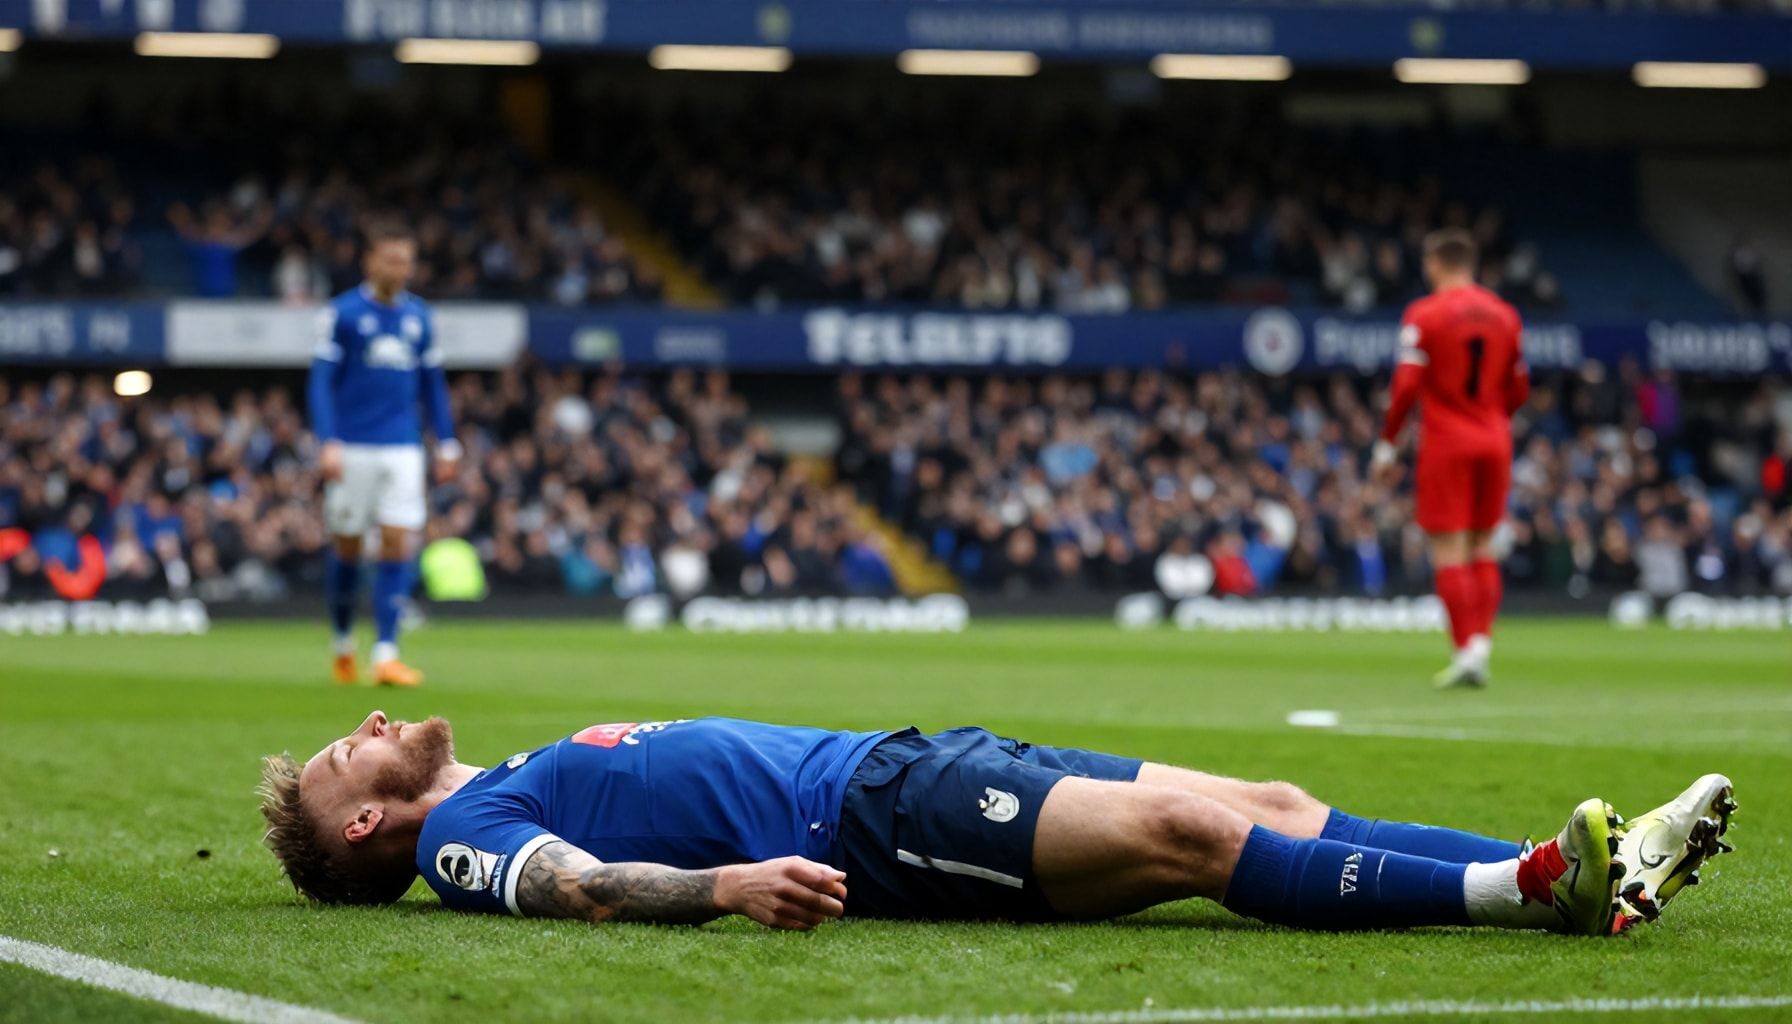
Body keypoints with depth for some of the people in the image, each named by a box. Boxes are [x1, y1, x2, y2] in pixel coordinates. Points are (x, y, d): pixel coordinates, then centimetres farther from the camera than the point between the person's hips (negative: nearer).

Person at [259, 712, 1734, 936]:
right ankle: (1542, 888, -29)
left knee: (1265, 804, -6)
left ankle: (1582, 869, -14)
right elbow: (577, 885, -20)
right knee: (1188, 831, -24)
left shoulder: (523, 781, 27)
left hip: (891, 767, 9)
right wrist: (725, 885, -34)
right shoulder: (465, 833, 0)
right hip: (855, 821, -9)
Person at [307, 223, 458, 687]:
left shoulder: (418, 315, 9)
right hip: (353, 448, -3)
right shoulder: (342, 312, -3)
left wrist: (446, 443, 11)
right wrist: (328, 442, -16)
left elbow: (433, 383, 16)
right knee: (347, 548, 6)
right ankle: (343, 644, 25)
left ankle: (386, 654, -9)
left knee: (398, 545, -8)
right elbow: (321, 381, -6)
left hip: (402, 449, 3)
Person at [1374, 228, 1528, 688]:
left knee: (1450, 551, -3)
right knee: (1483, 547, 12)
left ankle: (1466, 650, -9)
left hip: (1445, 443, -5)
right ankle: (1481, 643, 3)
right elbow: (1519, 389, 13)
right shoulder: (1504, 314, 8)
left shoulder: (1424, 315, -8)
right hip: (1494, 442, 5)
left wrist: (1386, 446, -4)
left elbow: (1406, 387, -12)